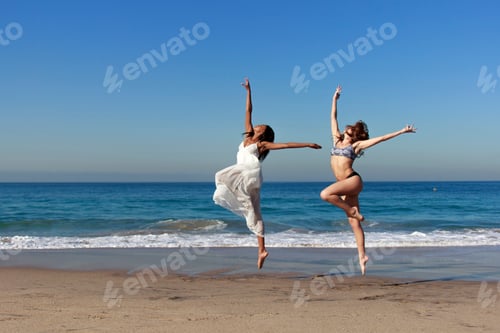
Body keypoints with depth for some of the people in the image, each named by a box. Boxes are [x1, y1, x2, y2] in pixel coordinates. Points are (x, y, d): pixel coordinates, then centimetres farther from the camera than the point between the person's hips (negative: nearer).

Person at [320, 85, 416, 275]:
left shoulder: (357, 145, 4)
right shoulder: (337, 140, 16)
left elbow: (381, 138, 2)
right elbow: (333, 118, 23)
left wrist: (401, 131, -1)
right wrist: (335, 99, 25)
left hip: (353, 180, -5)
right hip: (344, 184, 5)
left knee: (325, 194, -28)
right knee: (354, 224, 3)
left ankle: (353, 211, -12)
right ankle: (362, 256, 6)